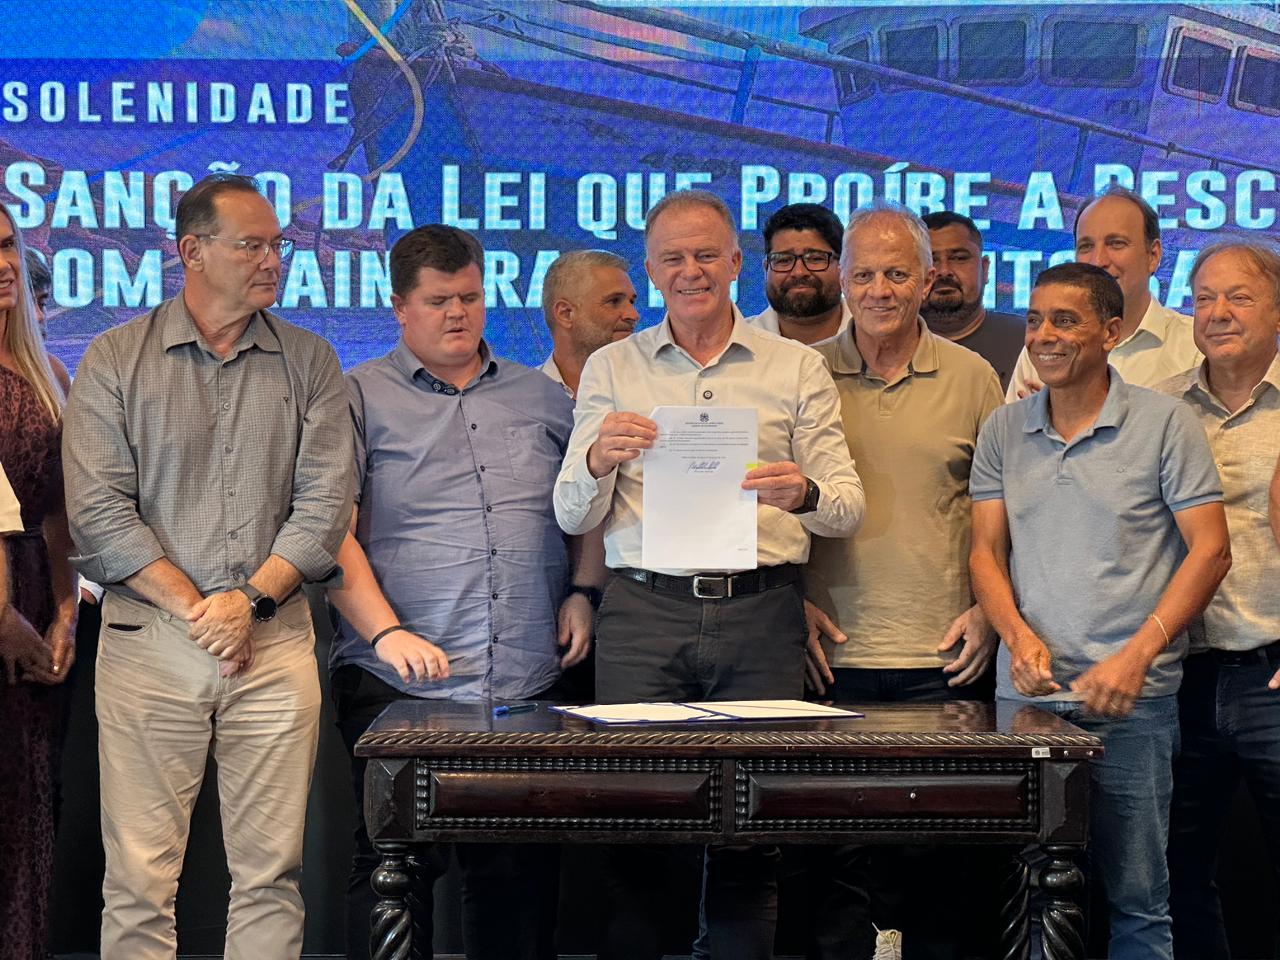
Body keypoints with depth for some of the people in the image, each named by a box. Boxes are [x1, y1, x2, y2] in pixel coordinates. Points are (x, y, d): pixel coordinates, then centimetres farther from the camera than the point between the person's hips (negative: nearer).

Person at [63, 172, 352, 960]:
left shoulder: (308, 362, 10)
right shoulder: (116, 361, 5)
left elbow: (326, 498, 2)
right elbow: (99, 510, -3)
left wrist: (252, 600, -10)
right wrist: (194, 610, -10)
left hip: (276, 640, 2)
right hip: (149, 641, -1)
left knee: (271, 871, 3)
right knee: (140, 876, -2)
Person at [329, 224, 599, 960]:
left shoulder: (543, 399, 16)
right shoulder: (362, 398, 5)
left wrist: (584, 592, 4)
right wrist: (385, 632, -14)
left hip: (530, 684, 3)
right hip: (399, 684, -3)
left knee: (522, 869, 7)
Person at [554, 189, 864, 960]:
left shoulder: (797, 368, 11)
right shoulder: (611, 369, 13)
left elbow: (849, 506, 7)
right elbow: (572, 518, 9)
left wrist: (806, 495, -16)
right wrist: (597, 461, -12)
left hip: (761, 613, 0)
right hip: (643, 612, 0)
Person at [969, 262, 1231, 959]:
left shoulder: (1165, 424, -1)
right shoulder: (1003, 431, 11)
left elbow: (1210, 549, -4)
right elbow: (986, 552, 10)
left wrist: (1137, 654, -14)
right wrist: (1019, 636, -9)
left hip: (1132, 700, -3)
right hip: (1025, 692, 4)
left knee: (1137, 899, 1)